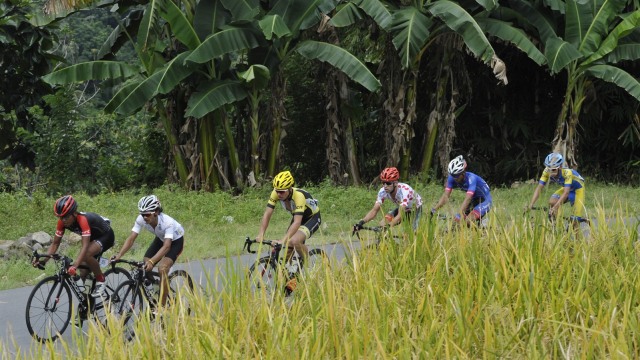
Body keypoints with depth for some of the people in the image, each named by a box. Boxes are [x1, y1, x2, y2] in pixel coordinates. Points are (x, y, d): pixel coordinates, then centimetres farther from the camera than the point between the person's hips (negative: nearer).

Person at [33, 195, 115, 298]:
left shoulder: (82, 220, -38)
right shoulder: (62, 222, -18)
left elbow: (85, 246, -47)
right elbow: (55, 243, -11)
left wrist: (75, 265, -59)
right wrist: (43, 260, -26)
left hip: (106, 236, -7)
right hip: (93, 237, 7)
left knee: (87, 254, -35)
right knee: (84, 274, 1)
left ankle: (100, 280, -13)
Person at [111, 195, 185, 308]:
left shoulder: (167, 222, -39)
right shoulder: (141, 219, -25)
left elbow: (166, 246, -47)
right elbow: (131, 238, -27)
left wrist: (152, 261, -61)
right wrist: (119, 254, -43)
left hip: (176, 240, -6)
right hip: (161, 239, 6)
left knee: (162, 268, -26)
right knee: (144, 267, -10)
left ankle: (162, 306, -19)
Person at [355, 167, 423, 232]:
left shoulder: (404, 191, -40)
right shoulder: (383, 191, -24)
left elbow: (400, 215, -47)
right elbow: (374, 210, -25)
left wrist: (387, 226, -61)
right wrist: (361, 222, -43)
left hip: (415, 209, -5)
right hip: (401, 208, 5)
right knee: (382, 224, -19)